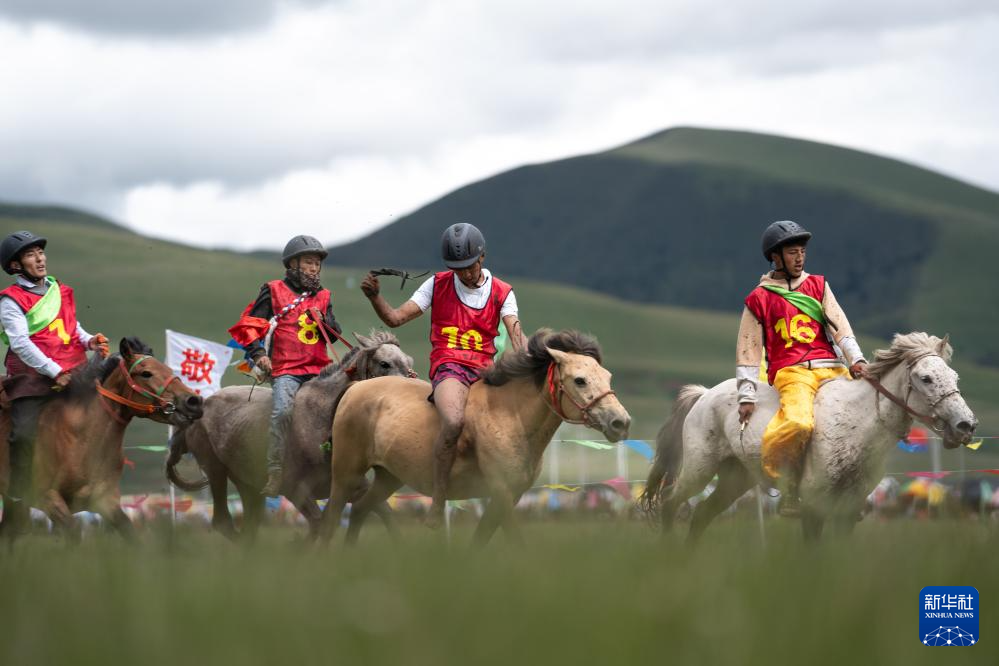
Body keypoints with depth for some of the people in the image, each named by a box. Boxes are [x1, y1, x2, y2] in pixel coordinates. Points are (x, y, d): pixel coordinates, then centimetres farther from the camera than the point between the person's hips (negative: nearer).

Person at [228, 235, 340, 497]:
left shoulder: (323, 297, 20)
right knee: (283, 410, -27)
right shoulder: (274, 291, 7)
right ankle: (275, 473, -25)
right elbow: (249, 325, 6)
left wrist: (323, 321, -5)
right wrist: (258, 353, -6)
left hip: (318, 368, 5)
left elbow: (334, 334, 17)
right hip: (285, 369, -5)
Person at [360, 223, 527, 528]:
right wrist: (374, 296, -13)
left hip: (485, 371, 4)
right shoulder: (437, 285, 8)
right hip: (448, 366, -4)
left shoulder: (502, 293, 10)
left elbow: (515, 333, -5)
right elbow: (395, 318, 6)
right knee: (454, 421, -35)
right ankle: (437, 508, -29)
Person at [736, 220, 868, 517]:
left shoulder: (818, 285, 19)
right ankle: (787, 487, -15)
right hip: (790, 371, -5)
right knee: (799, 423, -34)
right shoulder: (759, 299, 10)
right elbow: (748, 349, 8)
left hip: (831, 369, 5)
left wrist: (856, 358, -8)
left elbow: (839, 325, 8)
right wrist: (747, 395, 1)